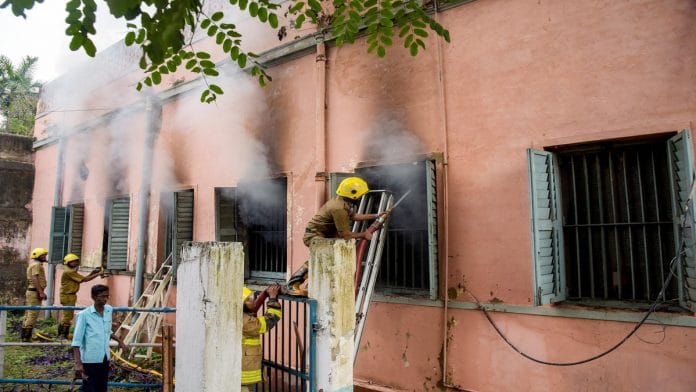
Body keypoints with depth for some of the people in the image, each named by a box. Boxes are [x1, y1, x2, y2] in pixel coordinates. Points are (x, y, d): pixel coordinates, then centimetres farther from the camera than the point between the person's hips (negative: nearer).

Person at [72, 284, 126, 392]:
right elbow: (77, 341, -13)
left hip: (105, 359, 6)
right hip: (90, 360, -5)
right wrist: (78, 363, -18)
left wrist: (119, 340, 16)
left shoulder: (109, 310, 4)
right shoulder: (84, 315, -12)